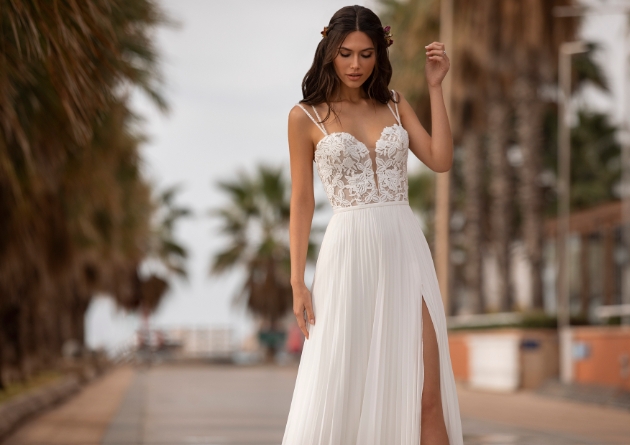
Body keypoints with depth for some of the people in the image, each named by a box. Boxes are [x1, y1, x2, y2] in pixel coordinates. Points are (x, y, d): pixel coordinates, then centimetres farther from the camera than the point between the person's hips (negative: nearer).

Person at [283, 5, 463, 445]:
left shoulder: (394, 104, 12)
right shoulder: (306, 117, 2)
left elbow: (441, 160, 0)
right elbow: (302, 201, 2)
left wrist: (435, 86, -1)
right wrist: (297, 282, -3)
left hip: (405, 248, 3)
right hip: (350, 253, -2)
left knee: (425, 392, -3)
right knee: (340, 391, -1)